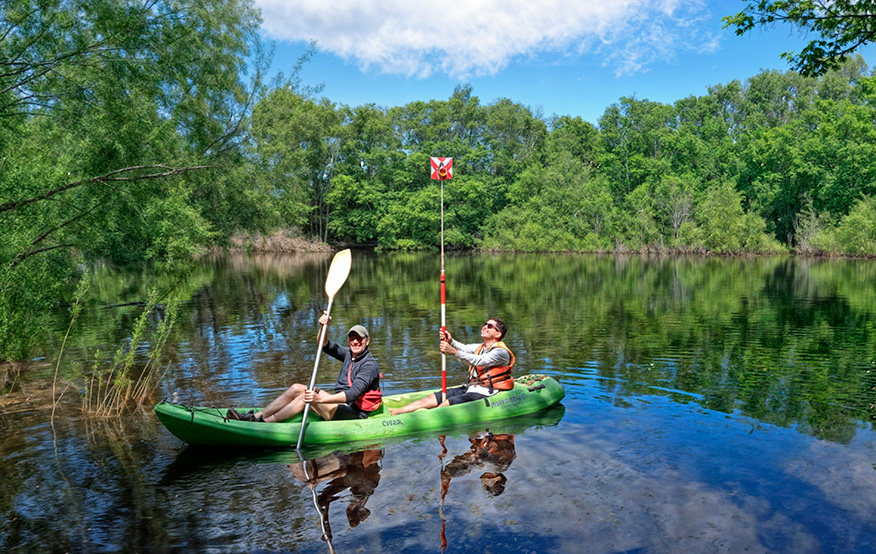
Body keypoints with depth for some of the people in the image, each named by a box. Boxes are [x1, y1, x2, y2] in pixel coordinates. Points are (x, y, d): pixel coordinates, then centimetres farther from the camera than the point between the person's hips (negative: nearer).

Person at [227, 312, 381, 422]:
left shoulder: (370, 365, -15)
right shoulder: (349, 354, 11)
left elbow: (353, 394, -27)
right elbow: (325, 346, 3)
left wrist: (320, 399, -37)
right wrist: (324, 327, -19)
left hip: (354, 412, -8)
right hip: (339, 402, 8)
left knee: (307, 397, -26)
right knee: (297, 388, -6)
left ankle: (264, 421, -18)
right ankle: (255, 416, -7)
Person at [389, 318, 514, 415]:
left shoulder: (502, 352, -8)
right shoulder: (480, 347, 20)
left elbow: (480, 361, -25)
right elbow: (465, 348, 0)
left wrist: (454, 352, -35)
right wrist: (451, 341, -22)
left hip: (483, 394, -7)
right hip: (469, 388, 7)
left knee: (447, 403, -27)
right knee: (432, 398, -7)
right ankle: (393, 412, -15)